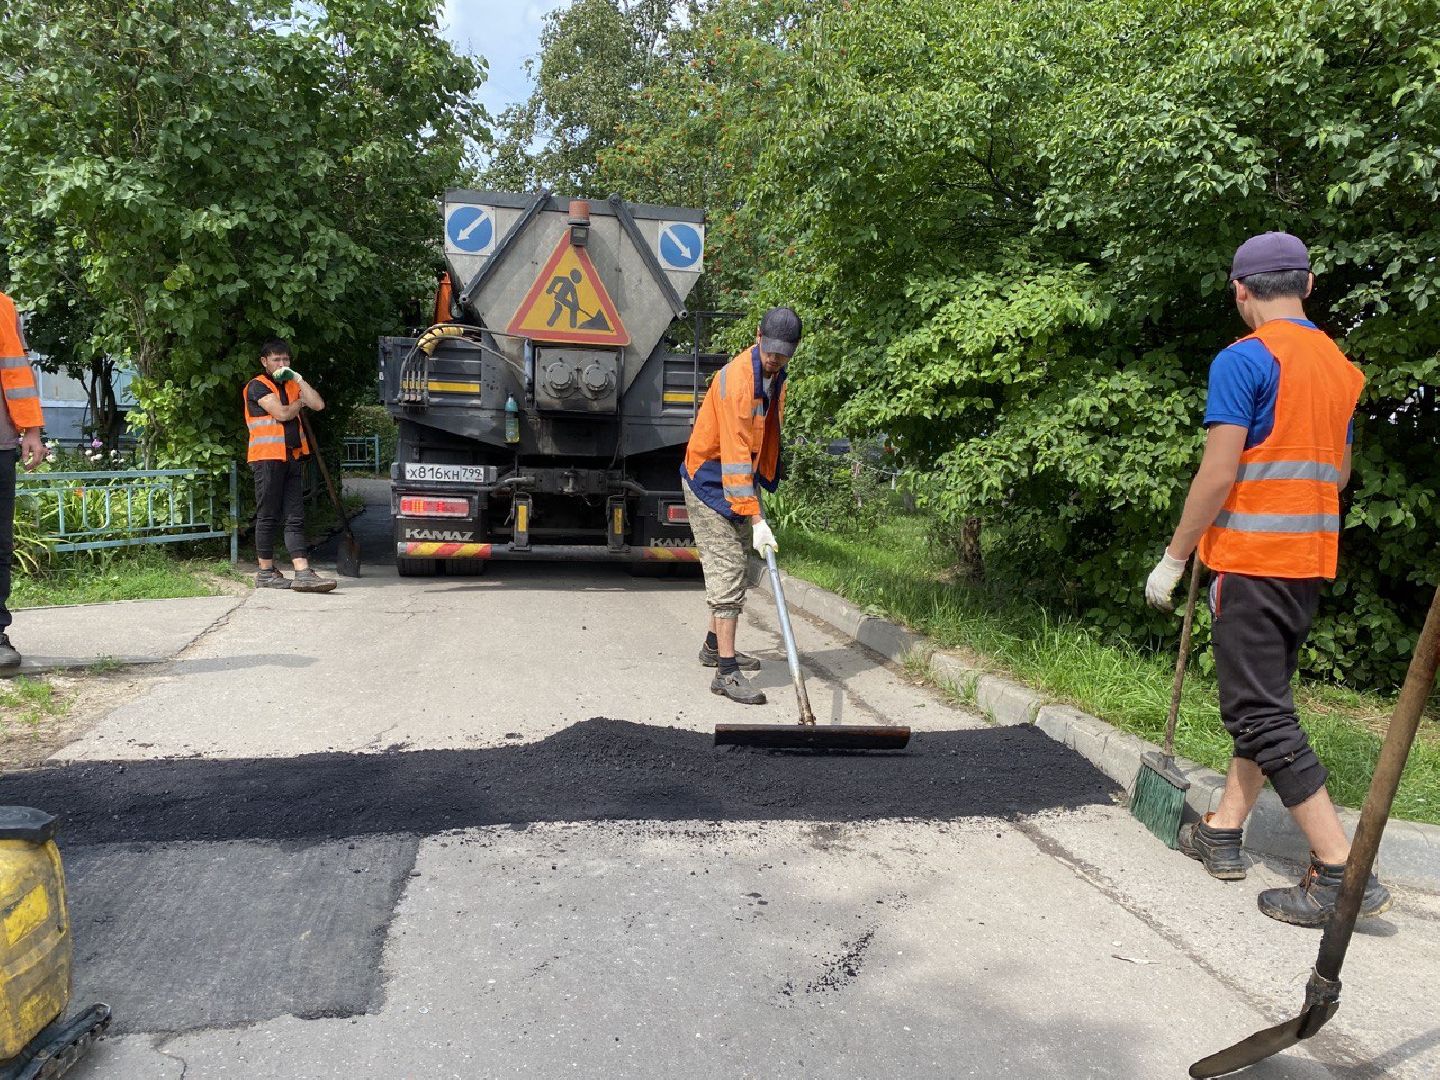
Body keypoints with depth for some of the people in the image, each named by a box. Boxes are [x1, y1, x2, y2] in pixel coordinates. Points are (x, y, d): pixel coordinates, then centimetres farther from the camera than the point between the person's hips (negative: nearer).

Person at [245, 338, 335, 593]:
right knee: (267, 517, 0)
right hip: (268, 457, -6)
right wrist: (299, 402, 7)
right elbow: (282, 413, -13)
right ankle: (266, 572, 8)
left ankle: (302, 574, -6)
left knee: (295, 518, -1)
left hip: (293, 457, 6)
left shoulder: (291, 385, 20)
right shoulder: (257, 386, 0)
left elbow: (318, 404, 5)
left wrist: (298, 379, 2)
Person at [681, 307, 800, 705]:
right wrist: (756, 520, -36)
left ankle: (715, 646, 32)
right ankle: (726, 672, -12)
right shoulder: (737, 379, -27)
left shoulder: (775, 377, 4)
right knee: (727, 574, -13)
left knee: (739, 571, 16)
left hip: (739, 482, 9)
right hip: (711, 482, -9)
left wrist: (756, 504, 19)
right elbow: (735, 455, -32)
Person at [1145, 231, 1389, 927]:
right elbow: (1337, 474, 20)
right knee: (1263, 700, 16)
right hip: (1312, 560, 9)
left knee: (1262, 715, -5)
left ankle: (1343, 872, -5)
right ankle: (1222, 833, 25)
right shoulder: (1342, 367, 13)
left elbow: (1218, 475, -18)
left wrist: (1172, 560, -10)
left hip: (1251, 560, -9)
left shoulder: (1243, 360, -13)